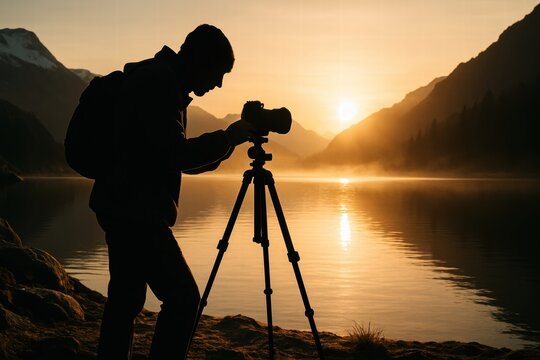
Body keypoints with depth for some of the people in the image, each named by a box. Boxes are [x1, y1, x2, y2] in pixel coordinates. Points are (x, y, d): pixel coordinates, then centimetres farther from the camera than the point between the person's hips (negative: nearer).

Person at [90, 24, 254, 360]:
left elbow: (183, 160, 21)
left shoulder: (158, 81, 18)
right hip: (136, 213, -10)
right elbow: (174, 155, -21)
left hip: (125, 211, 10)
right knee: (183, 296, -9)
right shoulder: (159, 82, -13)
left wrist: (231, 138, 11)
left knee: (126, 299, 13)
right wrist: (230, 137, -12)